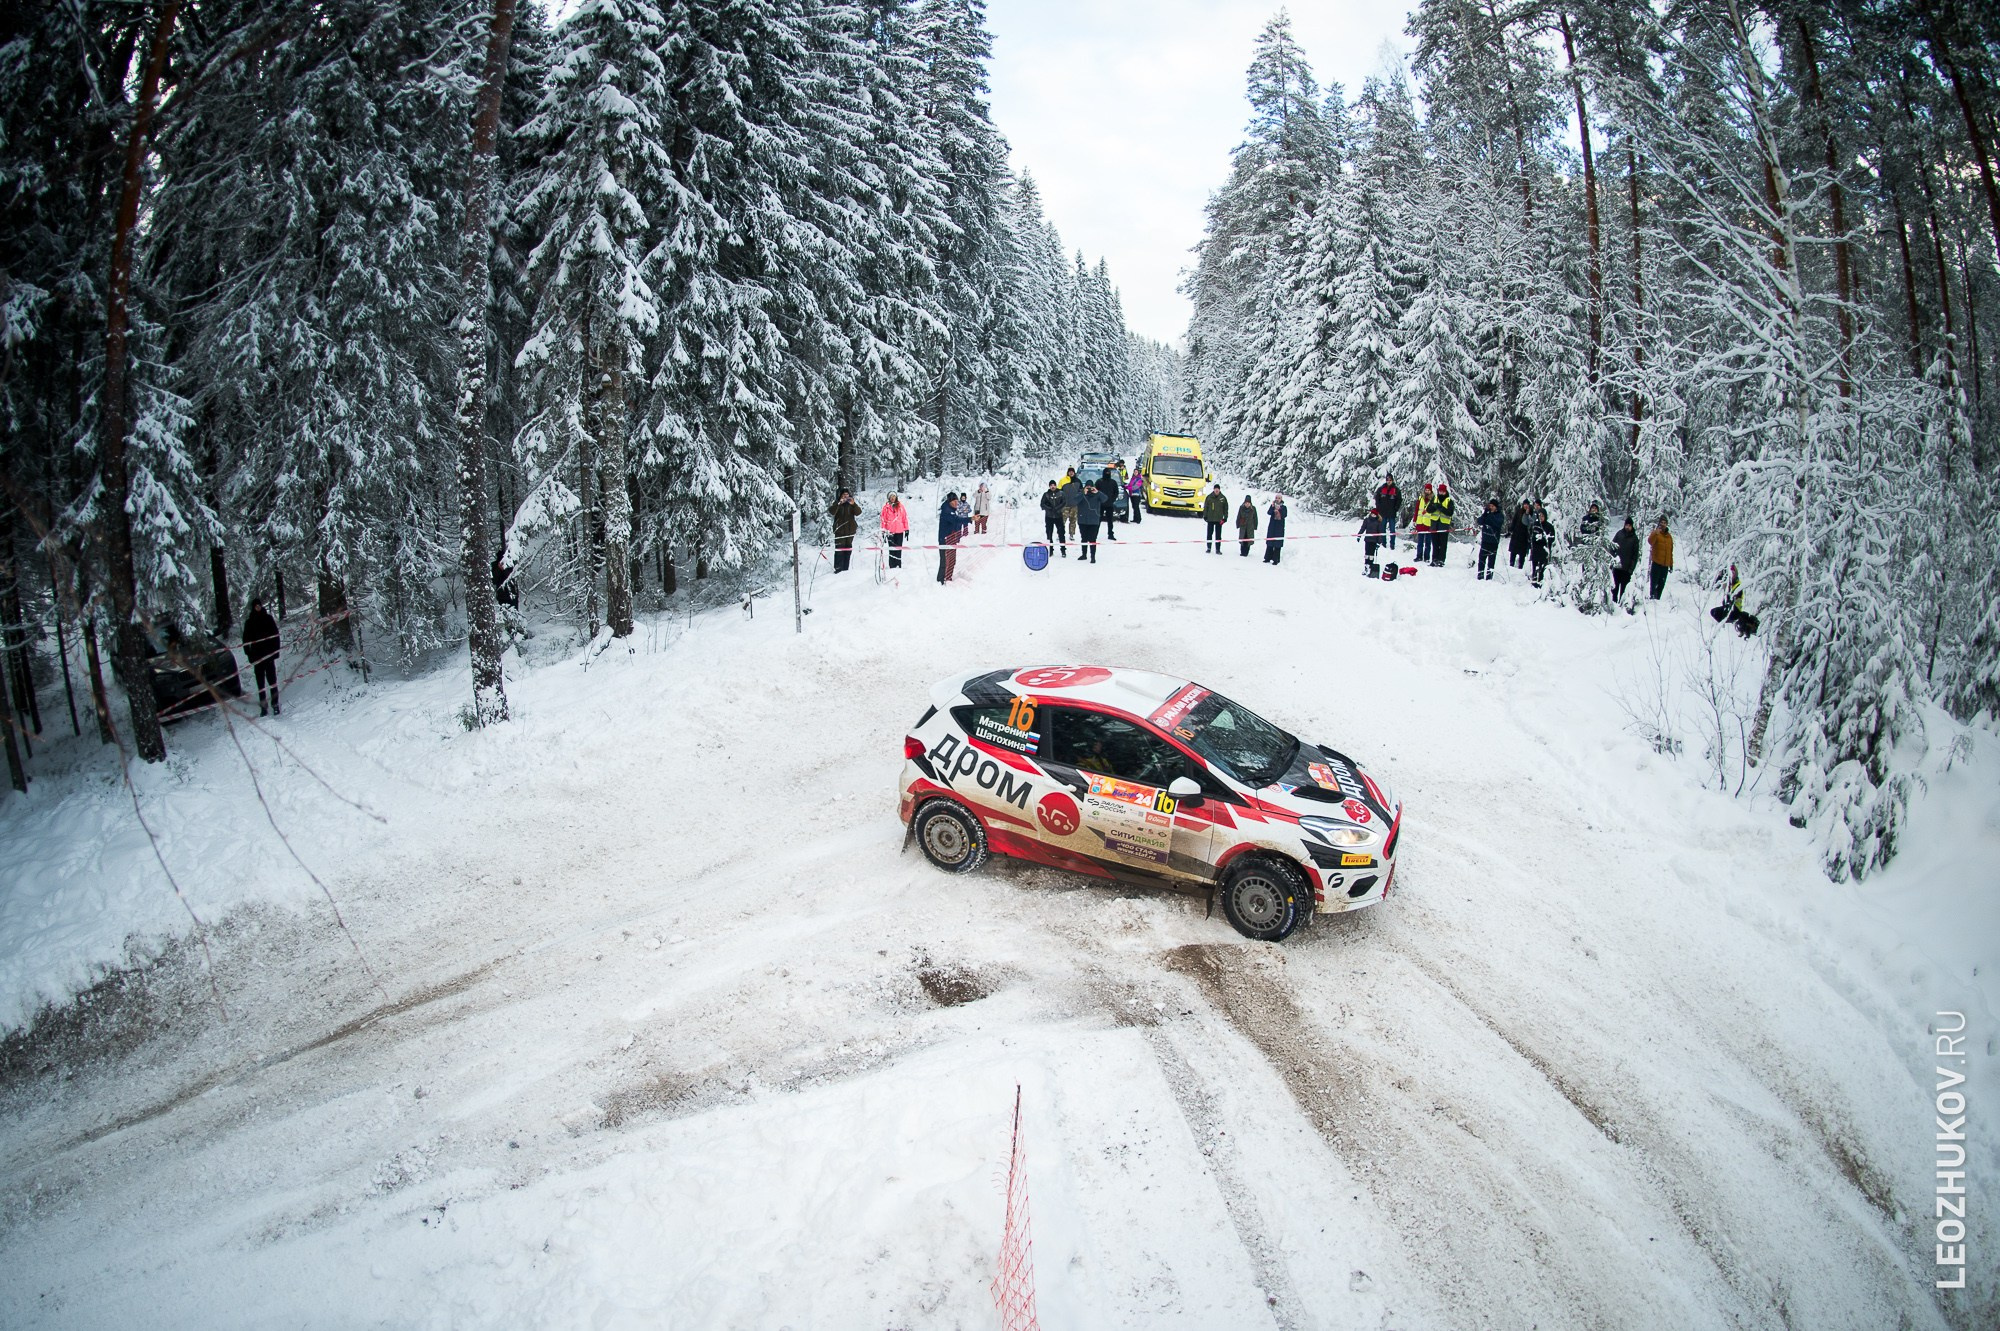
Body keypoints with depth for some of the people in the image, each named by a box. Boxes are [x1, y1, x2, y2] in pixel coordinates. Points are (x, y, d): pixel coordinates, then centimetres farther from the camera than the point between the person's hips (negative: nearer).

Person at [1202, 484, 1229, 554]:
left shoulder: (1223, 498, 2)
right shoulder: (1209, 497, 0)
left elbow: (1226, 508, 8)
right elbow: (1205, 507, 5)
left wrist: (1225, 517, 1)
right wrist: (1205, 516, -2)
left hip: (1219, 519, 0)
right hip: (1210, 519, 0)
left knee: (1218, 535, 2)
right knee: (1209, 534, 5)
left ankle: (1218, 549, 6)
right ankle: (1208, 548, 14)